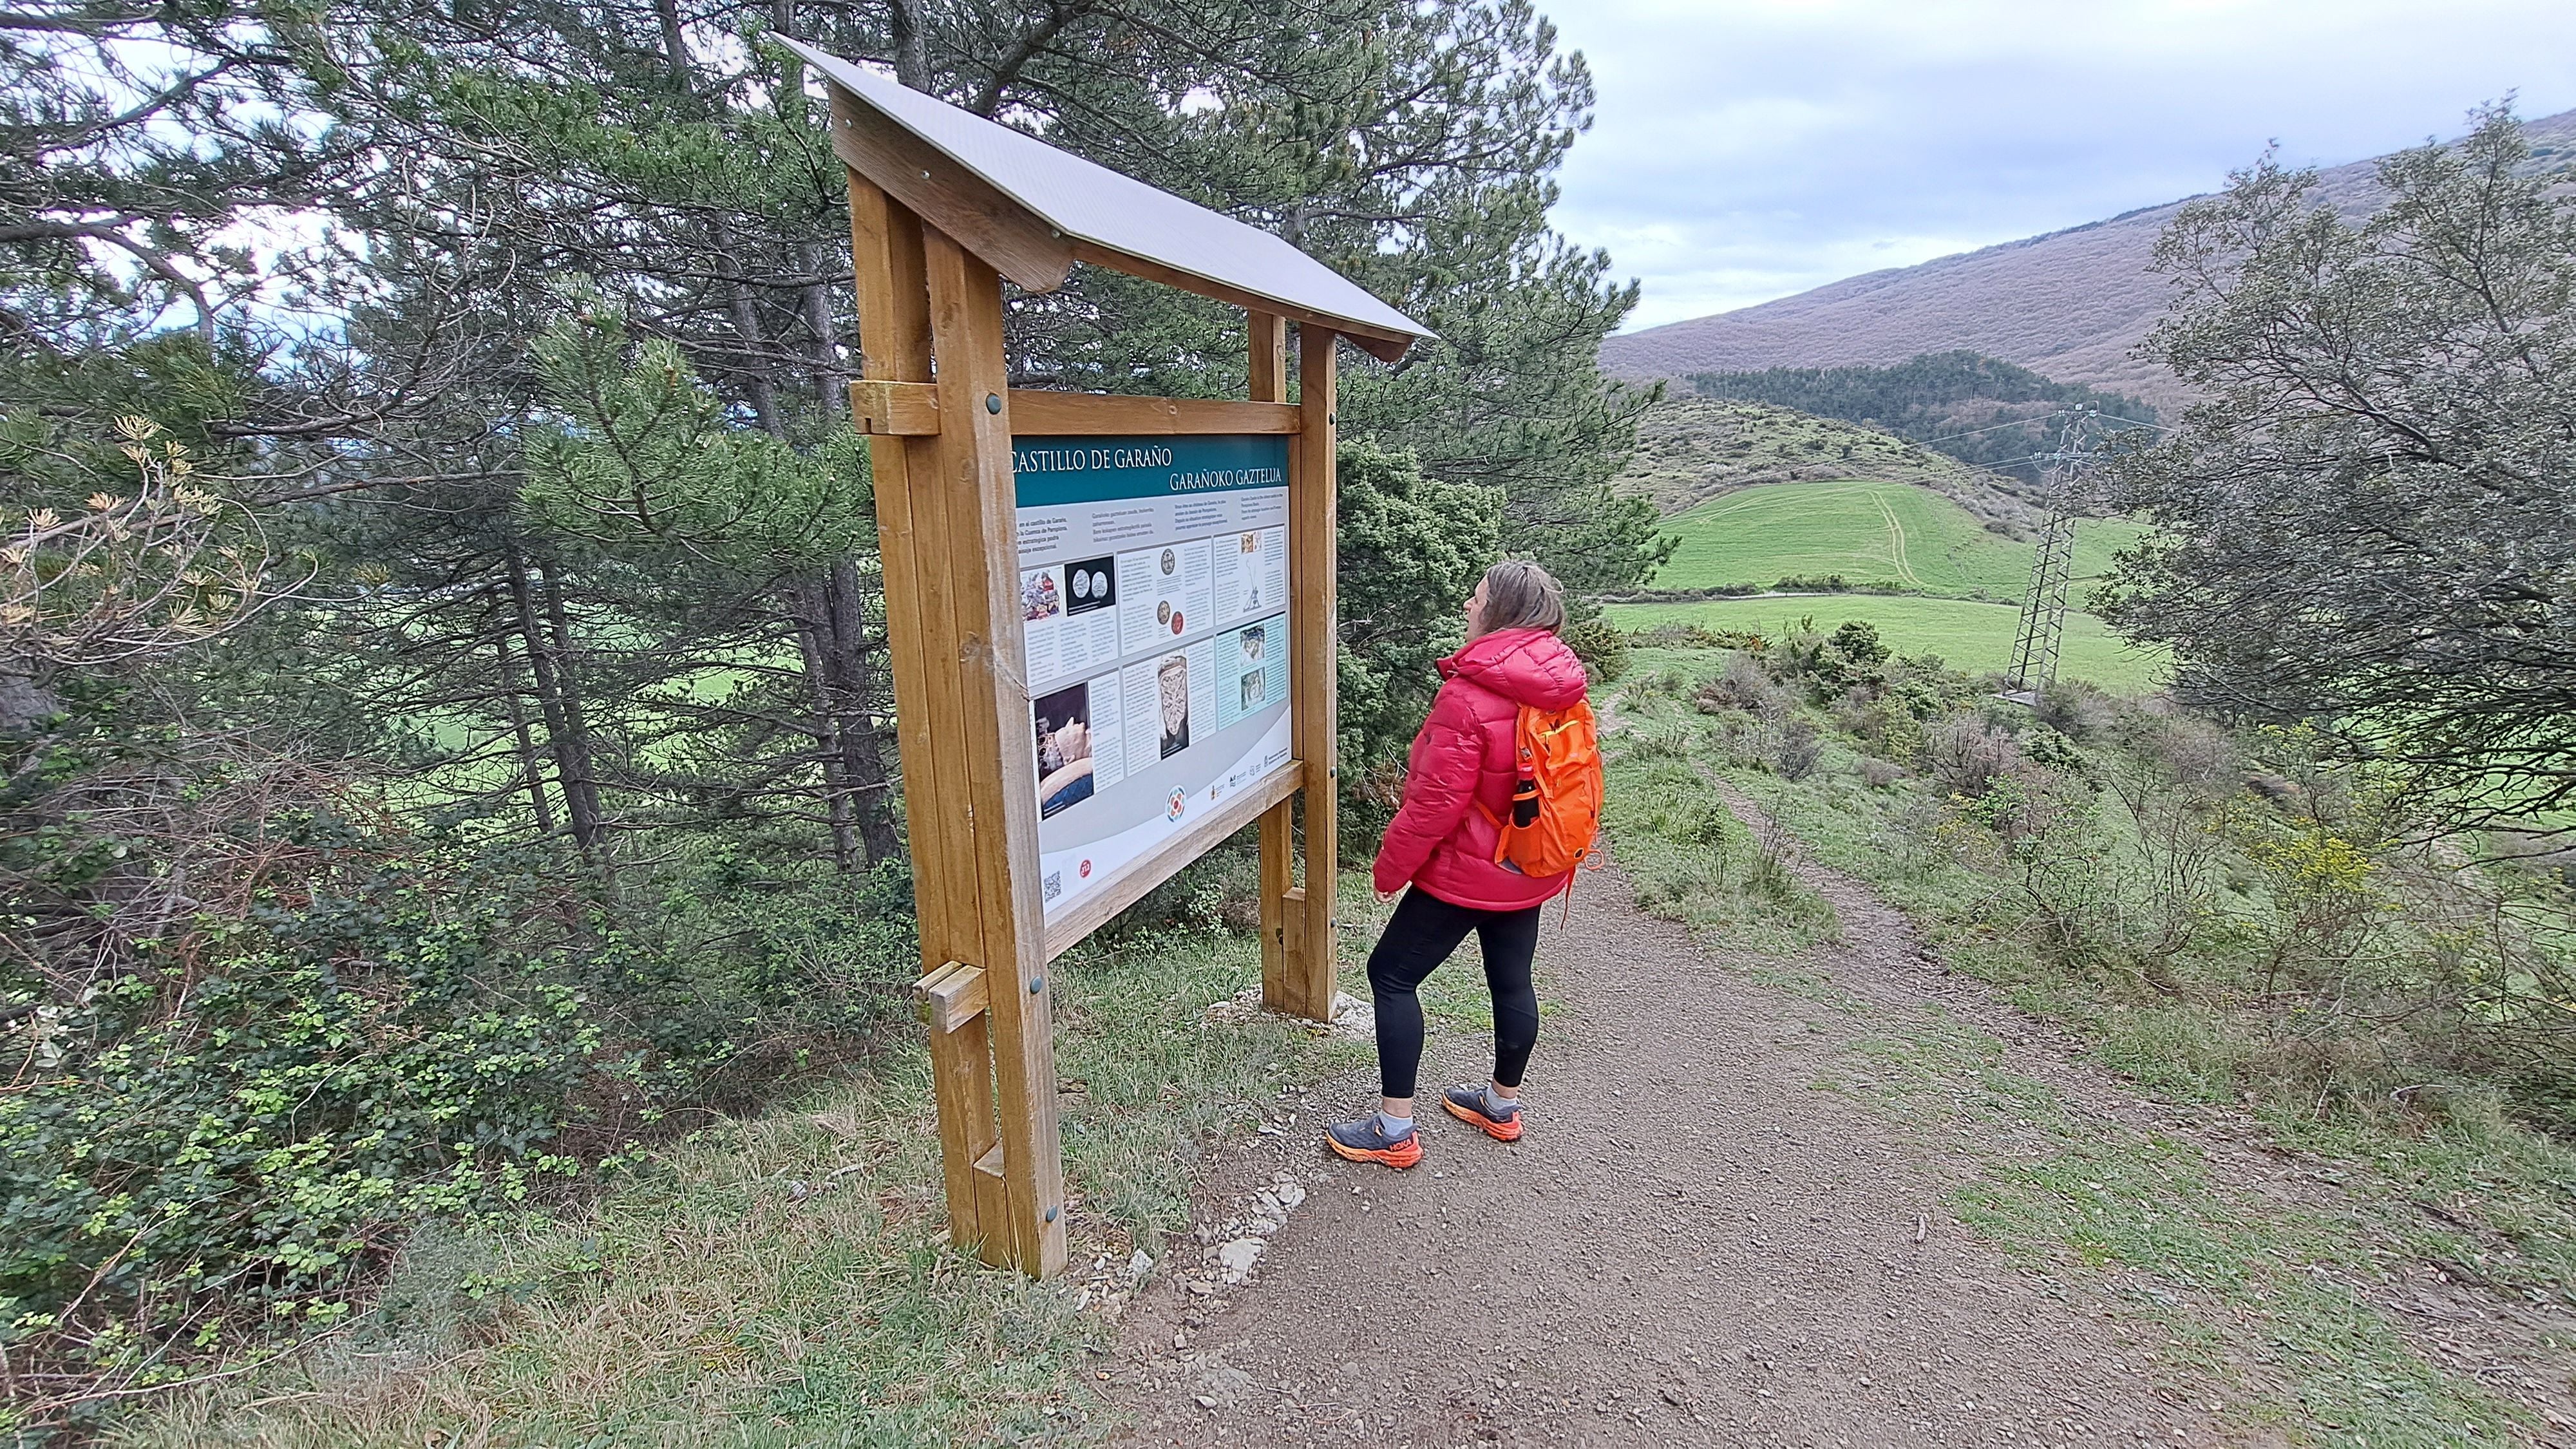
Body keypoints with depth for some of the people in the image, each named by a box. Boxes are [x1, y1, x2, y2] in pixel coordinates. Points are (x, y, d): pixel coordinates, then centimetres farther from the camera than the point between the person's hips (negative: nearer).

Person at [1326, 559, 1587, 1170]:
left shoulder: (1468, 695, -25)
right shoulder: (1559, 688, 1)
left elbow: (1437, 801, -24)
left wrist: (1391, 864, -11)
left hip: (1468, 871, -8)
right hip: (1532, 868, 8)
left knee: (1391, 974, 4)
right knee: (1511, 979, 20)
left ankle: (1394, 1129, 10)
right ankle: (1503, 1104, 39)